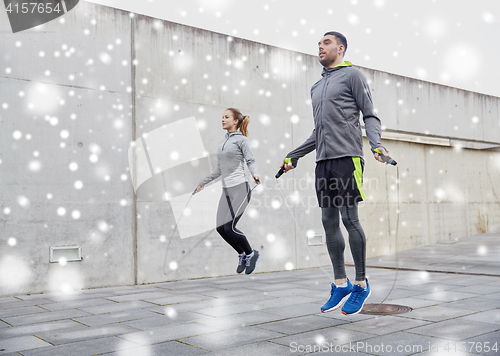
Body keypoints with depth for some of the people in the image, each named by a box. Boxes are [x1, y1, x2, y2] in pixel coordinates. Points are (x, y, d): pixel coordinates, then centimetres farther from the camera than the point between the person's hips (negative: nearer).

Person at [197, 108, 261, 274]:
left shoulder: (241, 139, 0)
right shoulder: (222, 142, 19)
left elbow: (251, 160, -6)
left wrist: (254, 174, -27)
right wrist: (203, 182, 29)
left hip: (240, 188, -7)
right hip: (226, 190, 7)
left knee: (229, 227, -13)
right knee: (221, 228, -1)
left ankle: (251, 253, 11)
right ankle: (242, 255, 20)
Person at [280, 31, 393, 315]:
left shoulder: (352, 74, 6)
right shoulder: (317, 87, 25)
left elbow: (370, 115, 0)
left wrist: (376, 143, -18)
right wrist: (293, 156, 27)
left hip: (347, 156, -7)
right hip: (324, 160, 7)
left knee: (349, 217, -9)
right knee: (329, 221, 4)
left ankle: (361, 284, 4)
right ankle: (341, 284, 12)